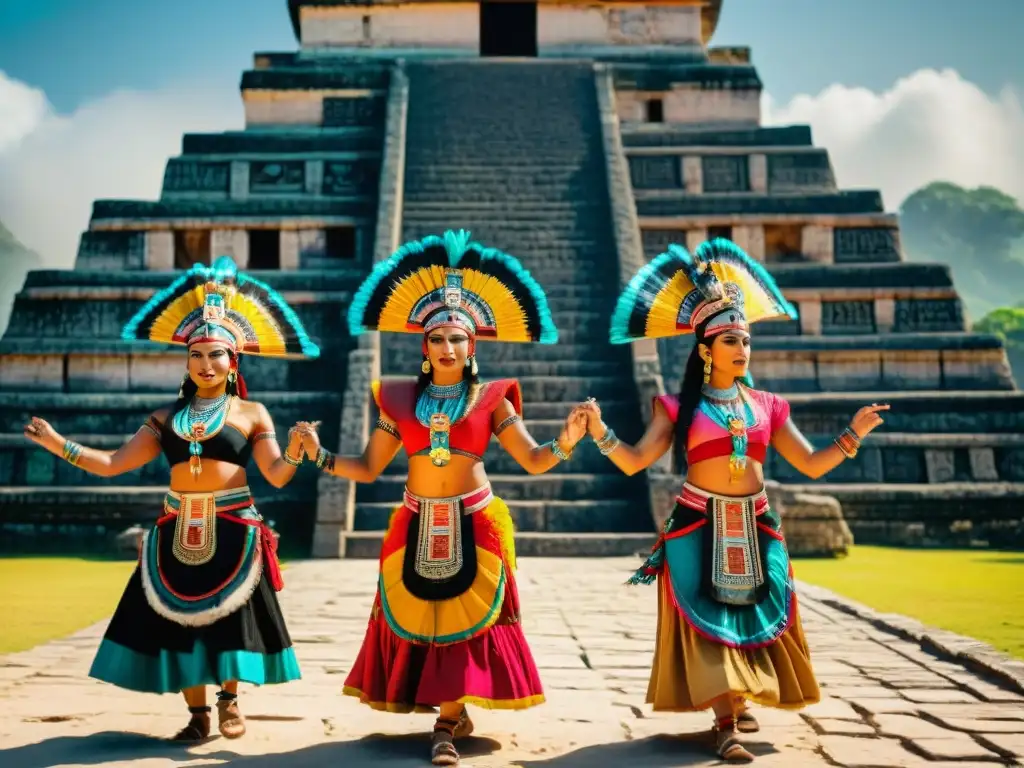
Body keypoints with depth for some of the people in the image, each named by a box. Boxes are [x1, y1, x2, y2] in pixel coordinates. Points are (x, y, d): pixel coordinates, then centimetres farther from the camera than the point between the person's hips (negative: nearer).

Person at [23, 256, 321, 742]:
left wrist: (294, 451, -26)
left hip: (231, 531, -3)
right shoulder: (167, 418, 8)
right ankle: (197, 714, 18)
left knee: (228, 616, 2)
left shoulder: (251, 413, 1)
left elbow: (277, 476, -7)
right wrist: (60, 446, -2)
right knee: (180, 618, 3)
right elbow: (112, 464, 6)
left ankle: (229, 700, 24)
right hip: (178, 531, 3)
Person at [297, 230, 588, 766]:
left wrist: (565, 443, -26)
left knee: (463, 617, 1)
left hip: (471, 525, -3)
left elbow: (532, 461, -7)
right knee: (417, 616, 7)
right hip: (417, 527, 3)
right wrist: (320, 456, -9)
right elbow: (368, 468, 5)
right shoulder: (400, 399, 3)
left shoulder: (490, 399, -3)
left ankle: (447, 721, 12)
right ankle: (453, 715, 24)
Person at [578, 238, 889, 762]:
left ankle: (741, 700, 32)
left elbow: (812, 465, 8)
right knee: (710, 618, -6)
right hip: (700, 527, -4)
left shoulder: (765, 406, 7)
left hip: (754, 526, 4)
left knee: (753, 614, 10)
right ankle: (726, 726, -4)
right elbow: (636, 462, -8)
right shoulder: (679, 406, -2)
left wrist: (854, 434, -3)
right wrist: (600, 434, -23)